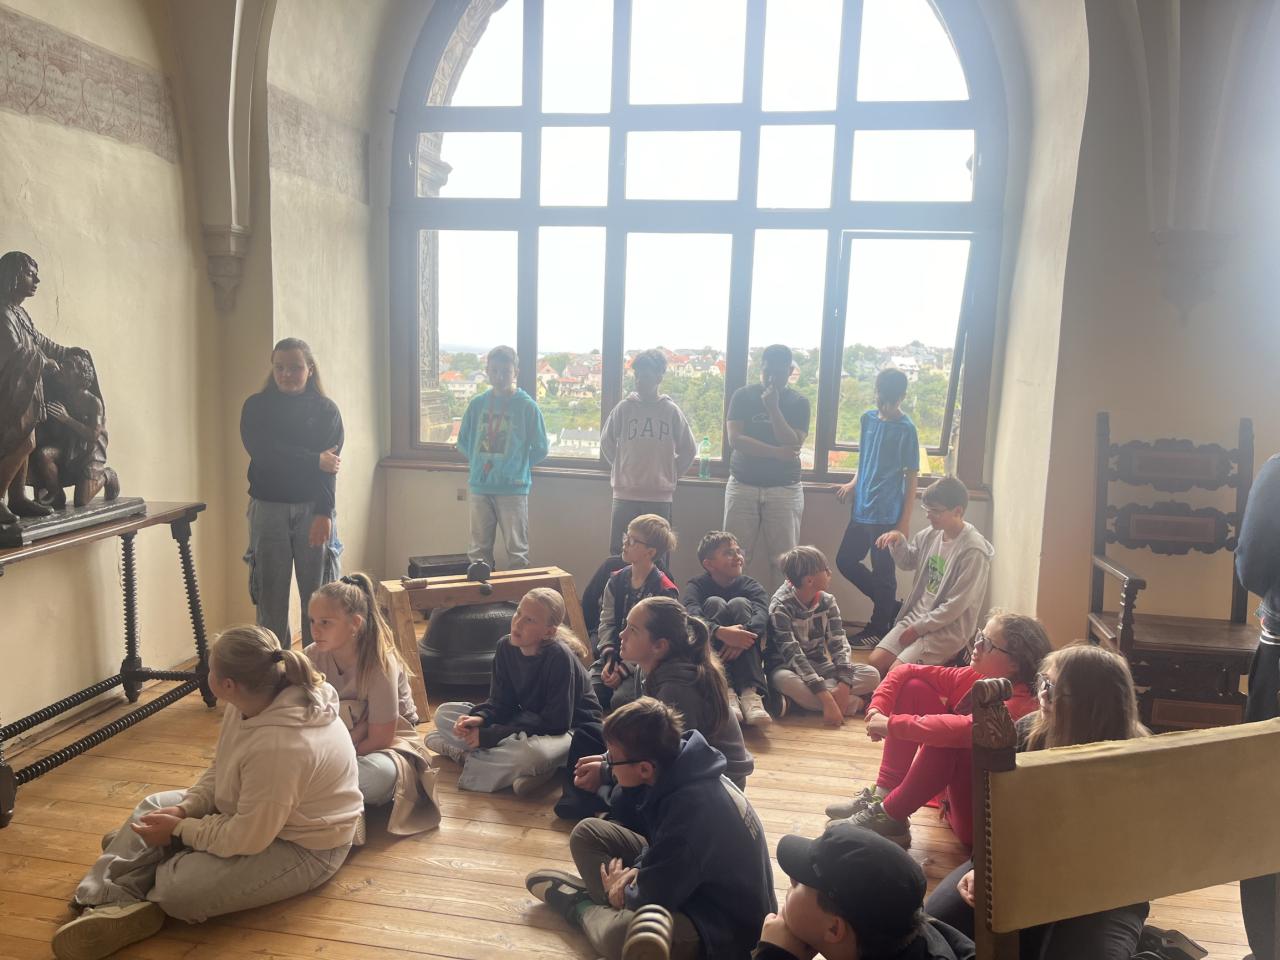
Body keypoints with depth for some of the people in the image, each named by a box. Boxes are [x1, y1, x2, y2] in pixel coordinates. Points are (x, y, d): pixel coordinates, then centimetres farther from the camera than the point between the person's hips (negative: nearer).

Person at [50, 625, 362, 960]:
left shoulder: (279, 745, -37)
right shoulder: (254, 697, -10)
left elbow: (246, 838, -27)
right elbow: (219, 770, 7)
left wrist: (179, 829, -15)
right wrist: (184, 809, -8)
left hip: (302, 847, -10)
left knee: (177, 889, -22)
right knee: (156, 807, 9)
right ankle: (111, 902, -2)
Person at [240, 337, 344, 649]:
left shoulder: (326, 410, 3)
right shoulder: (256, 406, 5)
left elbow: (330, 465, -8)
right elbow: (263, 453, -11)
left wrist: (323, 514, -18)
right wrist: (314, 460, -13)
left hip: (313, 509, 0)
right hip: (268, 508, 1)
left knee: (317, 594, 2)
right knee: (270, 594, 4)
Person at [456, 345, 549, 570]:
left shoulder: (527, 406, -5)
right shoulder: (477, 404, 5)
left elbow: (540, 449, 0)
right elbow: (463, 443, 14)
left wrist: (516, 465, 1)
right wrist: (480, 463, 5)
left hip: (513, 488, -4)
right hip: (479, 486, 4)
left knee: (517, 551, 3)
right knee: (479, 550, 13)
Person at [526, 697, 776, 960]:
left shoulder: (694, 808, -36)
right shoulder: (670, 766, -11)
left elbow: (650, 900, -25)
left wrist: (620, 891, -5)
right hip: (678, 878, 8)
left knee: (620, 935, -35)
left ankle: (584, 907, -5)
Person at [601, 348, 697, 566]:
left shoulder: (670, 411, -1)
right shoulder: (624, 408, 1)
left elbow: (688, 450, 9)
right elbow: (606, 442, 14)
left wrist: (671, 475, 7)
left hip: (660, 496, -1)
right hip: (625, 493, 1)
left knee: (656, 556, 5)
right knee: (619, 553, 4)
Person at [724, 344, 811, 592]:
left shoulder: (798, 403, 4)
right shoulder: (743, 396, 4)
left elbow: (793, 445, -9)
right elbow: (735, 439, -8)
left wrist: (773, 408, -16)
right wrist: (777, 452, -12)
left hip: (785, 489, 0)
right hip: (743, 486, 0)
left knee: (782, 560, -1)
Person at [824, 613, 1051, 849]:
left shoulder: (1018, 705, -26)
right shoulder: (976, 678, -4)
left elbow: (963, 730, -44)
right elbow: (906, 672, 0)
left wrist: (893, 724, -36)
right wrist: (877, 709, -16)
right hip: (954, 795, 8)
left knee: (945, 738, -35)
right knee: (913, 688, -2)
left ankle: (889, 817, -17)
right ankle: (882, 795, -6)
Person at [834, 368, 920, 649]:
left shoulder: (906, 429, -10)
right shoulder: (868, 419, 8)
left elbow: (911, 477, -8)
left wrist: (905, 520, -10)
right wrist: (853, 484, 8)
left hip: (887, 514, -7)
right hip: (862, 508, 7)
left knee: (883, 572, 2)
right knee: (845, 561, 12)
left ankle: (879, 628, 18)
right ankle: (891, 606, 26)